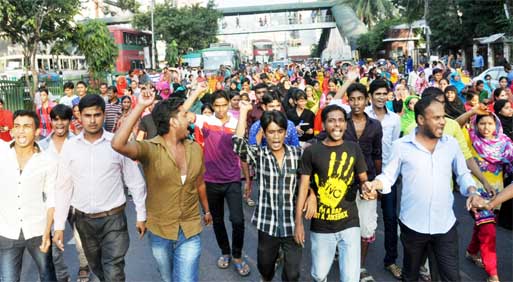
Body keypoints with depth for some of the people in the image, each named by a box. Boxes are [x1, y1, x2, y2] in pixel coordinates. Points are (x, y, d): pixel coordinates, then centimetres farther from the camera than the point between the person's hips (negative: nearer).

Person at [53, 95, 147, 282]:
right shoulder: (69, 147, -3)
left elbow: (135, 182, -2)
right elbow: (63, 187, 2)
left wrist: (141, 215, 0)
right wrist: (59, 225, 1)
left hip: (113, 218, -3)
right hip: (83, 219, 3)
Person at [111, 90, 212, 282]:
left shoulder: (195, 149, -4)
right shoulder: (150, 149, -17)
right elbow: (118, 144, -37)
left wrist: (206, 210, 23)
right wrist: (140, 107, -34)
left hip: (191, 231, 1)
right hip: (159, 231, -1)